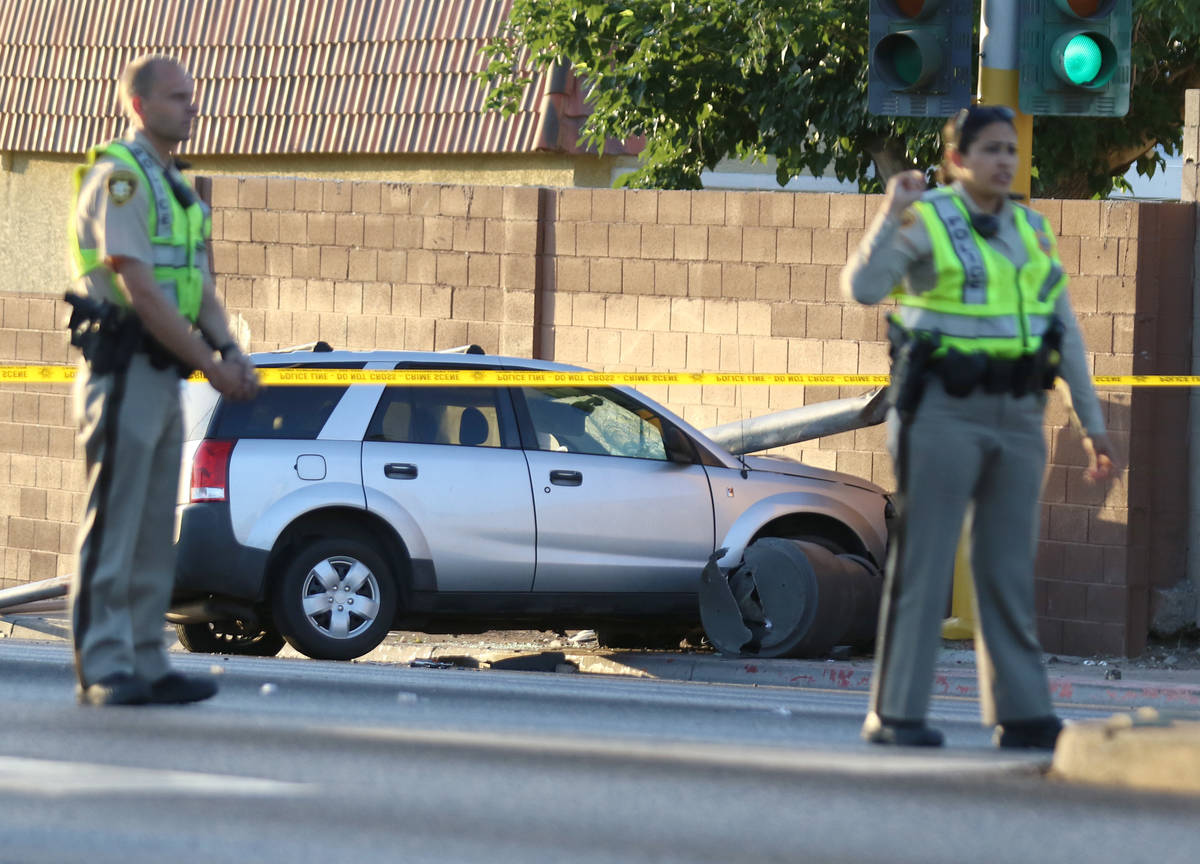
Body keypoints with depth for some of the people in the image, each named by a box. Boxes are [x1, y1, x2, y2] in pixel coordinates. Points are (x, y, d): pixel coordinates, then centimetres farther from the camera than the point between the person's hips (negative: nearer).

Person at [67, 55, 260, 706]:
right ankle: (103, 670, -10)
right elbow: (140, 289, -17)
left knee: (154, 532, 8)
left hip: (163, 377, 9)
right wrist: (211, 365, -16)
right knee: (113, 527, -9)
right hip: (122, 368, -9)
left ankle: (144, 665, 10)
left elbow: (201, 288, 16)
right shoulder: (119, 176, -10)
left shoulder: (177, 188, 20)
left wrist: (232, 354, -3)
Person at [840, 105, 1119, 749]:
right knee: (923, 562, -4)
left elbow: (1064, 329, 15)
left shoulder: (1029, 231, 12)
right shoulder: (924, 222, -4)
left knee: (1009, 569, 7)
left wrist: (1093, 422, 13)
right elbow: (862, 287, -20)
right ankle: (895, 714, -1)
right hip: (940, 409, -5)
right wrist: (891, 217, -34)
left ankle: (1020, 714, 10)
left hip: (1015, 417, 5)